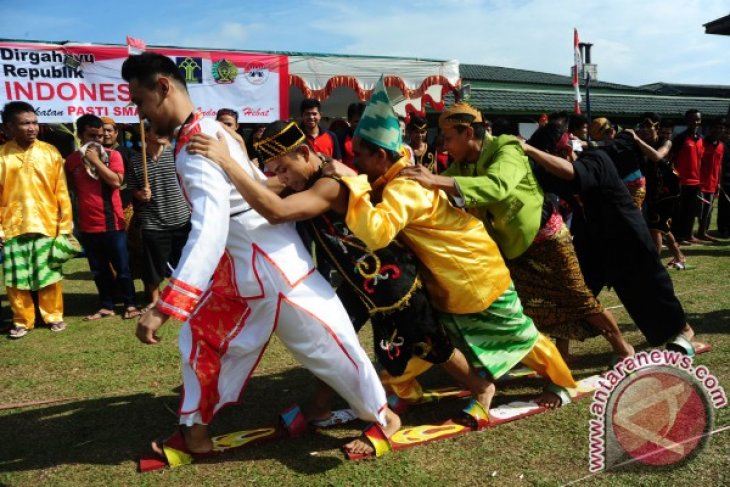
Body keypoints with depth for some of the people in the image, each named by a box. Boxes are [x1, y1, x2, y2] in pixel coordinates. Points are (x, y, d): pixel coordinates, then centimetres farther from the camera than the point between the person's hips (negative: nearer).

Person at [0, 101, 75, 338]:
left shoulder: (50, 153, 2)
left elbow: (62, 192, 2)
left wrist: (65, 226, 0)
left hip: (47, 226, 0)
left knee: (50, 276, 6)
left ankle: (53, 316, 22)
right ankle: (22, 320, 21)